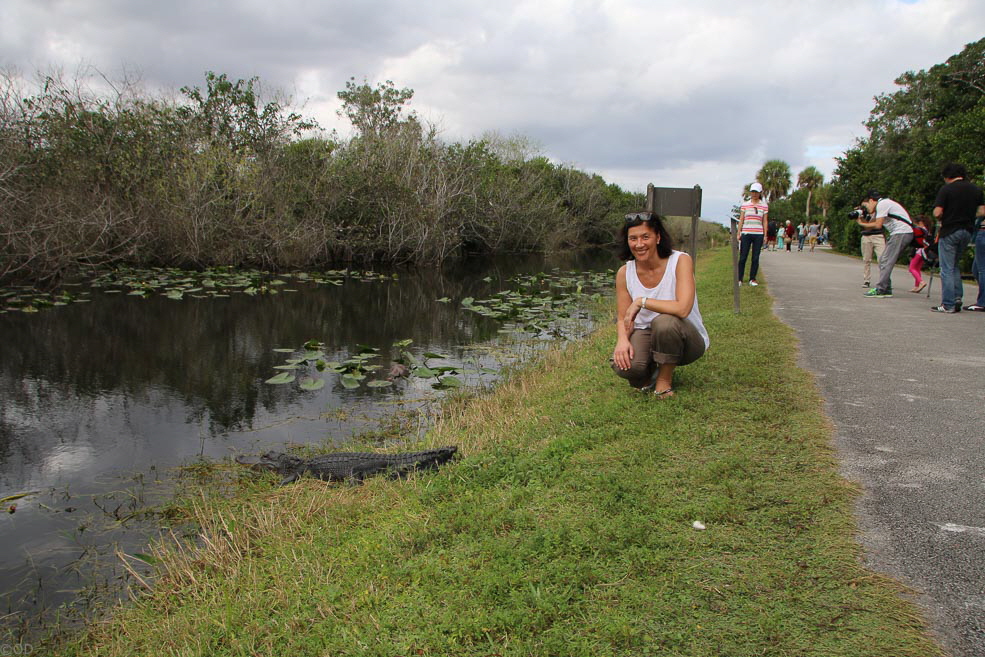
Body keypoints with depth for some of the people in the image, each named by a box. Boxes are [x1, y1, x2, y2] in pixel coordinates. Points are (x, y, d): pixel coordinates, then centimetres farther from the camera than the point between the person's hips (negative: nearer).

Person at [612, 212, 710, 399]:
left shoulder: (680, 261, -18)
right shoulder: (625, 273, -5)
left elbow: (683, 309, -31)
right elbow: (623, 318, -2)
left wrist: (641, 301, -25)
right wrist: (622, 339, -24)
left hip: (687, 340, -3)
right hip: (646, 335, 3)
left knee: (664, 321, -37)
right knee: (624, 365, -29)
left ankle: (665, 378, -9)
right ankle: (652, 372, 10)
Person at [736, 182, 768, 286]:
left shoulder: (764, 206, 6)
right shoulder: (745, 205, 6)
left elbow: (764, 222, 7)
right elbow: (741, 220, 6)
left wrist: (765, 235, 3)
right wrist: (738, 233, 0)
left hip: (758, 234, 0)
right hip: (746, 234, 0)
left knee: (755, 258, 3)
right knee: (743, 257, -2)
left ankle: (752, 279, 11)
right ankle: (739, 279, 4)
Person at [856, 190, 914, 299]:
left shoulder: (882, 204, -10)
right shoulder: (880, 206, 21)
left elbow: (877, 225, -15)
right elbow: (871, 223, 18)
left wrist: (861, 224, -5)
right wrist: (861, 219, 4)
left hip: (902, 232, -10)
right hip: (898, 233, 10)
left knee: (886, 261, -11)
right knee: (883, 261, 10)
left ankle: (880, 289, -12)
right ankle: (886, 288, 10)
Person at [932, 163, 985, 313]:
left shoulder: (946, 189, -9)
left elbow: (937, 213, -16)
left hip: (949, 232, -5)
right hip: (967, 231, 6)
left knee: (947, 269, -1)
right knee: (955, 266, 21)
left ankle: (948, 305, -1)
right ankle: (957, 297, 12)